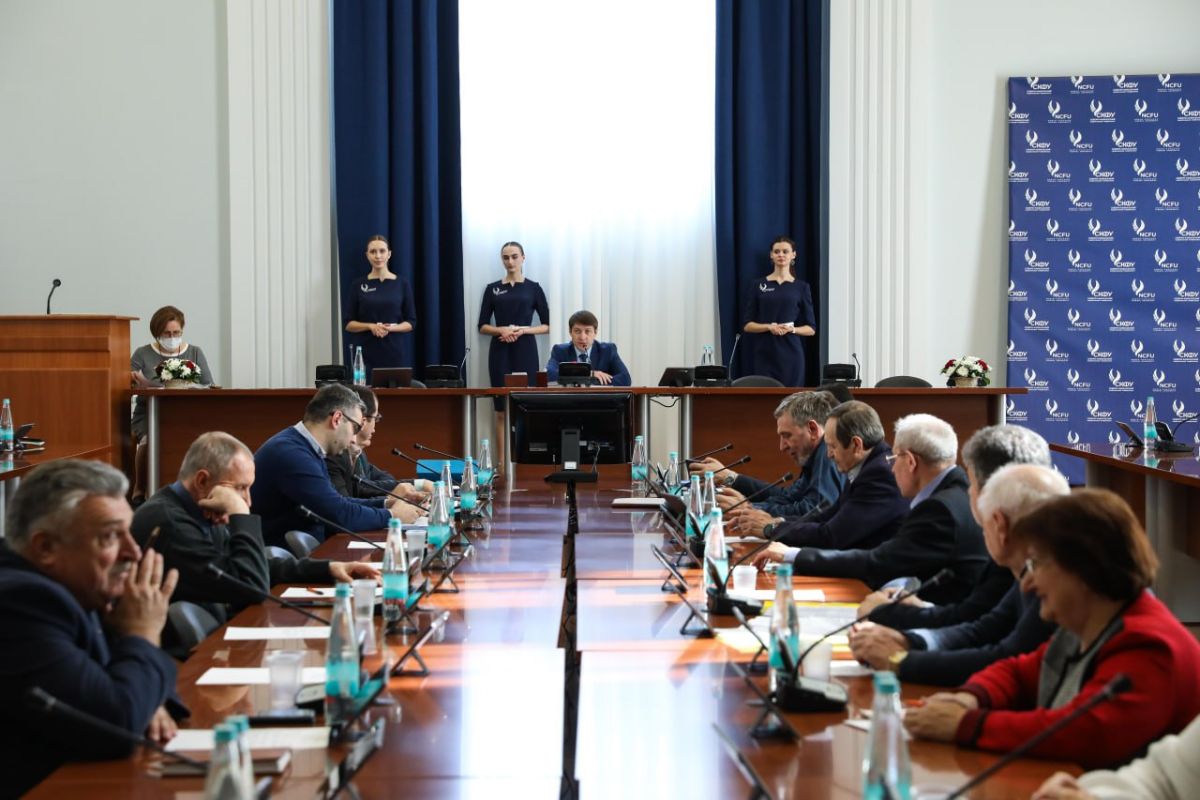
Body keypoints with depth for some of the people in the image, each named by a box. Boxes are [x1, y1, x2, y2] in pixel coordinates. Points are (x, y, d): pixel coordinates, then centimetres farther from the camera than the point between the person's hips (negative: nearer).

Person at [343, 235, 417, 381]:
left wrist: (392, 328, -13)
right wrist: (370, 326, -11)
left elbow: (411, 322, 5)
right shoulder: (359, 286, 5)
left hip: (396, 353, 0)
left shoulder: (402, 284, 4)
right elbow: (349, 324, 6)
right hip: (367, 355, 0)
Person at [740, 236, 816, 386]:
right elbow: (747, 325, 5)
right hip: (764, 355, 0)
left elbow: (811, 329, 8)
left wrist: (792, 329, -11)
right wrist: (769, 327, -12)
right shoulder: (759, 286, 9)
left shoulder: (801, 287, 8)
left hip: (791, 355, 0)